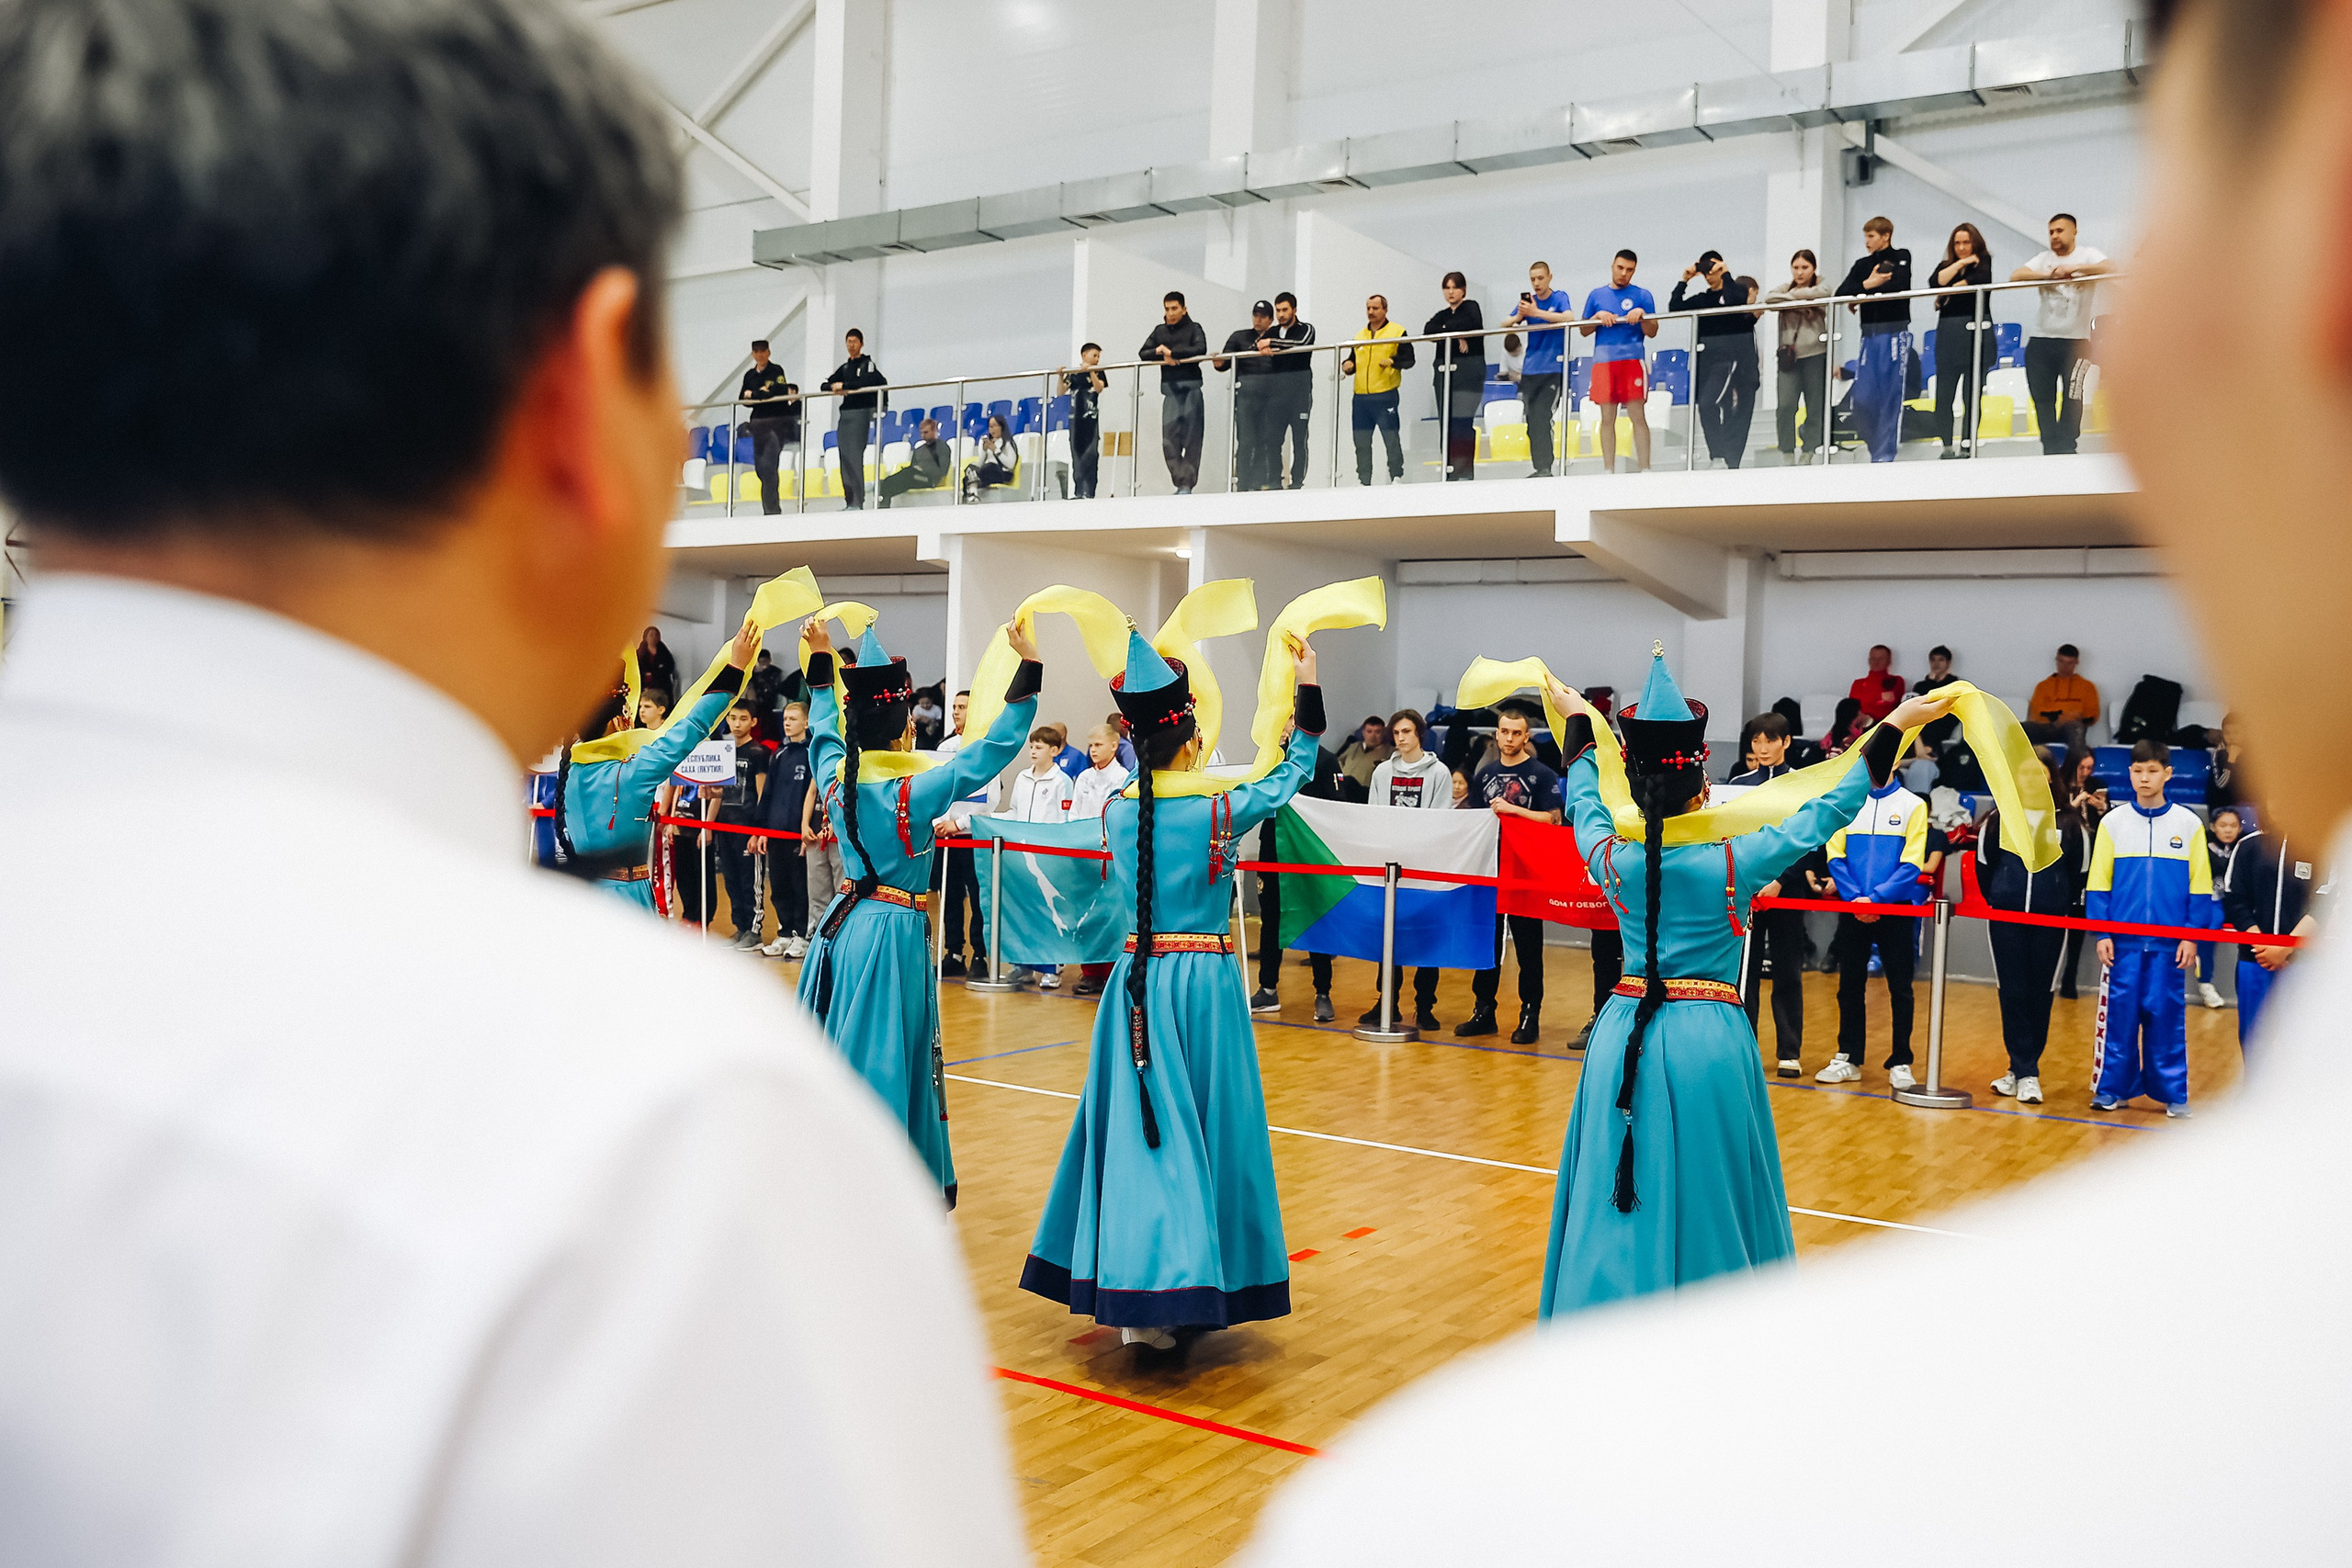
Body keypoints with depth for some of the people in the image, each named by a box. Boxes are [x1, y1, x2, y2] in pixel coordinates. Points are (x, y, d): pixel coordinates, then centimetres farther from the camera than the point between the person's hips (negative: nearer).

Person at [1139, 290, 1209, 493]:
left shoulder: (1193, 328, 4)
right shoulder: (1160, 331, 17)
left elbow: (1200, 349, -14)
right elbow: (1142, 354, 12)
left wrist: (1172, 352, -12)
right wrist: (1160, 353, -8)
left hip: (1191, 387, -4)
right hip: (1170, 388, 4)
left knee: (1191, 438, -6)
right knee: (1169, 440, -5)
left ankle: (1187, 484, -5)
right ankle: (1180, 482, 0)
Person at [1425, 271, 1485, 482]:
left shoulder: (1471, 307, 6)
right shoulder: (1442, 315, 21)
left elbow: (1472, 323, -17)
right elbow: (1428, 330, 1)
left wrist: (1446, 329, -6)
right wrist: (1455, 335, -10)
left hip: (1468, 373, -6)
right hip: (1445, 374, 6)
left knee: (1462, 422, -16)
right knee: (1447, 423, 2)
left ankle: (1465, 472, -18)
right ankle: (1450, 471, 4)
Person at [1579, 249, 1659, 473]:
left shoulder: (1642, 295, 8)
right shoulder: (1597, 296, 16)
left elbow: (1652, 332, 5)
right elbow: (1584, 330, 16)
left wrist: (1642, 315, -13)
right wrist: (1598, 316, -1)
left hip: (1632, 360, -2)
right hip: (1603, 360, 2)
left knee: (1638, 416, -7)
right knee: (1607, 418, 2)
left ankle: (1644, 469, -7)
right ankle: (1608, 470, 5)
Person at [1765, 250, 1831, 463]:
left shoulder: (1821, 286, 8)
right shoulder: (1785, 288, 15)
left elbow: (1822, 293, -15)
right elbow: (1769, 299, -4)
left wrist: (1792, 294, -6)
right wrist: (1795, 299, -12)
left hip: (1815, 354, -1)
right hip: (1788, 355, 1)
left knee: (1815, 406, 0)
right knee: (1785, 405, -10)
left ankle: (1809, 451, 8)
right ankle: (1787, 452, -2)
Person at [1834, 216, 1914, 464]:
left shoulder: (1901, 258, 5)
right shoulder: (1863, 265, 16)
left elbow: (1899, 285, -14)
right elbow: (1841, 293, 4)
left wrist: (1861, 295, -7)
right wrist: (1867, 284, -12)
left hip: (1895, 333, -4)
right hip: (1870, 335, 4)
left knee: (1891, 395, -6)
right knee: (1862, 398, -4)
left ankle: (1885, 455, -4)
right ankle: (1877, 447, 12)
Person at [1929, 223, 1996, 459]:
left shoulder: (1984, 263, 9)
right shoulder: (1946, 266, 17)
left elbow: (1979, 280, -12)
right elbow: (1938, 281, -4)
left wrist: (1948, 293, -3)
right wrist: (1961, 263, -4)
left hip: (1975, 332, -3)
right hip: (1948, 333, 3)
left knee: (1972, 394, -4)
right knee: (1944, 393, -3)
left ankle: (1968, 445, -2)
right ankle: (1946, 446, 0)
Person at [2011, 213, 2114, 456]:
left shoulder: (2087, 255, 4)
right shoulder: (2044, 259, 15)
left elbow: (2111, 268, -16)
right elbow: (2015, 276, -1)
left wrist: (2074, 268, -25)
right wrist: (2049, 274, -15)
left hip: (2076, 340, -4)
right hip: (2041, 340, 4)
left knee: (2072, 394, -8)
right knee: (2043, 398, 2)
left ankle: (2067, 446, -3)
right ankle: (2050, 448, 7)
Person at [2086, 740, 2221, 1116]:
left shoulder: (2189, 824, 4)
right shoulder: (2113, 822, 4)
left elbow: (2199, 886, 5)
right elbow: (2098, 883, 4)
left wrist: (2191, 935, -1)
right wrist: (2101, 933, -3)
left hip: (2169, 943, 0)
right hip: (2122, 941, 0)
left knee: (2168, 1015, 3)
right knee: (2118, 1014, 2)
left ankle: (2172, 1093, 12)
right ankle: (2112, 1089, 11)